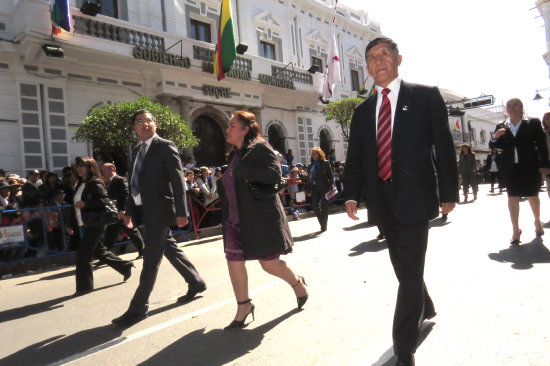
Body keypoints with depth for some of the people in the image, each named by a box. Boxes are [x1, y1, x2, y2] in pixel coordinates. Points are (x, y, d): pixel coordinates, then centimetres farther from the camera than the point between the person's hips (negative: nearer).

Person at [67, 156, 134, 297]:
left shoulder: (95, 183, -10)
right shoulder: (81, 185, 16)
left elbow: (104, 200, -21)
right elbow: (77, 206, 20)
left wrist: (85, 204, -25)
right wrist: (72, 225, 18)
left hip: (95, 224, -9)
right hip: (85, 225, 9)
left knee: (83, 254, -7)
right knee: (99, 251, 15)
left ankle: (84, 286, 5)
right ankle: (125, 266, 29)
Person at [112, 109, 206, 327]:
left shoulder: (165, 147, -8)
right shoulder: (137, 151, 15)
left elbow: (178, 181, -13)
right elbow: (135, 184, 17)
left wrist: (181, 212, -17)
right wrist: (129, 211, 9)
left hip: (159, 211, -8)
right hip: (146, 212, 9)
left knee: (151, 260, -1)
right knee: (170, 249, 18)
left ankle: (138, 308, 10)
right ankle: (196, 282, 35)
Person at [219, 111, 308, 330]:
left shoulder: (260, 148, -10)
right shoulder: (235, 154, 14)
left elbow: (275, 174, -24)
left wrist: (240, 170, -23)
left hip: (261, 218, -7)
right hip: (236, 220, 8)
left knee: (269, 264, 2)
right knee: (234, 262, 5)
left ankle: (298, 283, 32)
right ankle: (243, 307, 24)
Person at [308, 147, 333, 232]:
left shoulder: (325, 163, 0)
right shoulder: (311, 165, 14)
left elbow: (330, 175, -3)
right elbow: (309, 178, 16)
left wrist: (330, 187, -12)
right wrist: (309, 189, 9)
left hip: (324, 188, -5)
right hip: (314, 189, 5)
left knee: (323, 207, 0)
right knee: (315, 206, 1)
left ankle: (324, 226, 10)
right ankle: (322, 224, 19)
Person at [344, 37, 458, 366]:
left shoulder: (426, 96, 2)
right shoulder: (363, 111, 13)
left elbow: (444, 147, 0)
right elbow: (355, 158, 10)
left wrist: (449, 193, -2)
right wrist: (352, 194, -2)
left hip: (415, 199, -4)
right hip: (383, 203, 5)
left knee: (410, 271, -4)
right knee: (404, 267, 18)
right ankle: (426, 310, 46)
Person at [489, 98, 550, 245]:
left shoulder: (533, 123, 1)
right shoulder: (501, 127, 6)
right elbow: (493, 146, 9)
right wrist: (495, 137, -14)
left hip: (529, 166, -1)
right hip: (510, 167, 1)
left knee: (532, 196, 11)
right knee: (512, 197, 0)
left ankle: (537, 222, 36)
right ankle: (516, 229, 7)